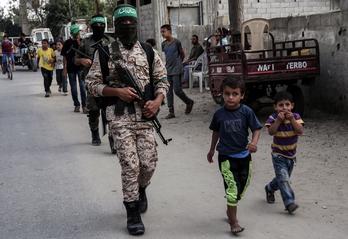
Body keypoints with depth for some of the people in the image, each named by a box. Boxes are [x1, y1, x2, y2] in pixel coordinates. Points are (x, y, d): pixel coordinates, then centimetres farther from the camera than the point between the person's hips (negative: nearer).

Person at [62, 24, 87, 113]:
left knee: (82, 86, -9)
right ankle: (76, 105, 18)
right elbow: (65, 56, 5)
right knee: (73, 88, 7)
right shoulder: (67, 43, 3)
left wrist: (79, 44, -14)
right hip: (71, 68, 1)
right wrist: (65, 69, 1)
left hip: (81, 67, -1)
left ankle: (84, 105, -7)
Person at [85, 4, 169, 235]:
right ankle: (133, 214, 9)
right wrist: (117, 91, -13)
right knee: (130, 165, -5)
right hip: (120, 117, -2)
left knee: (149, 163, 2)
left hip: (145, 116, 2)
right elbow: (92, 83, 2)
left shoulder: (148, 51, 8)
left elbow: (162, 80, 11)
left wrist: (157, 101, -8)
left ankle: (141, 189, 37)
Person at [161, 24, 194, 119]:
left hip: (176, 70, -6)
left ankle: (189, 102, 19)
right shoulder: (163, 44, 7)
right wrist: (168, 64, 13)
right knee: (169, 91, 3)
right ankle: (171, 112, 8)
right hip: (167, 71, 6)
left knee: (177, 90, -8)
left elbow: (182, 54, 3)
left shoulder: (176, 42, -8)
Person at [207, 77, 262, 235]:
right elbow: (216, 132, 11)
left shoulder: (246, 112, -8)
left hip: (244, 155, 2)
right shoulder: (219, 114, -5)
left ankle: (230, 210, 39)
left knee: (242, 186, 15)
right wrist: (212, 150, 20)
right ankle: (233, 221, 3)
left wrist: (254, 143, -26)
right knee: (232, 187, -8)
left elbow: (256, 129, -5)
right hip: (226, 156, -2)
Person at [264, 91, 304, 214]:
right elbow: (271, 132, -28)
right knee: (283, 178, -18)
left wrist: (292, 119, -29)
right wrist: (278, 120, -34)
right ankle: (290, 203, -19)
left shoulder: (295, 117, -6)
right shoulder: (273, 118, -13)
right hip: (278, 155, -4)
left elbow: (300, 131, -20)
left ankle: (270, 188, 47)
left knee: (282, 178, 19)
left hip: (291, 155, 4)